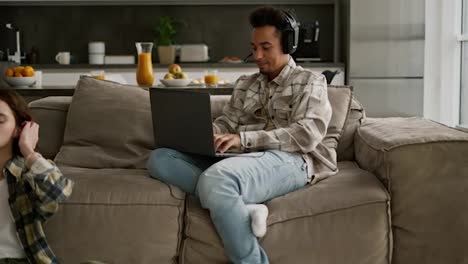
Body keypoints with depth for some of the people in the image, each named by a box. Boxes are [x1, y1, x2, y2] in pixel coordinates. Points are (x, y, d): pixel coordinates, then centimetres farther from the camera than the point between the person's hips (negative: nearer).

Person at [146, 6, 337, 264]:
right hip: (241, 160, 7)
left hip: (286, 160, -7)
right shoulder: (244, 84, 28)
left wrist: (244, 138, -17)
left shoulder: (309, 82, 10)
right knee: (159, 159, -16)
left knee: (215, 179, -38)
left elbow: (307, 135, -6)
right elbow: (226, 123, 18)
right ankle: (241, 209, -31)